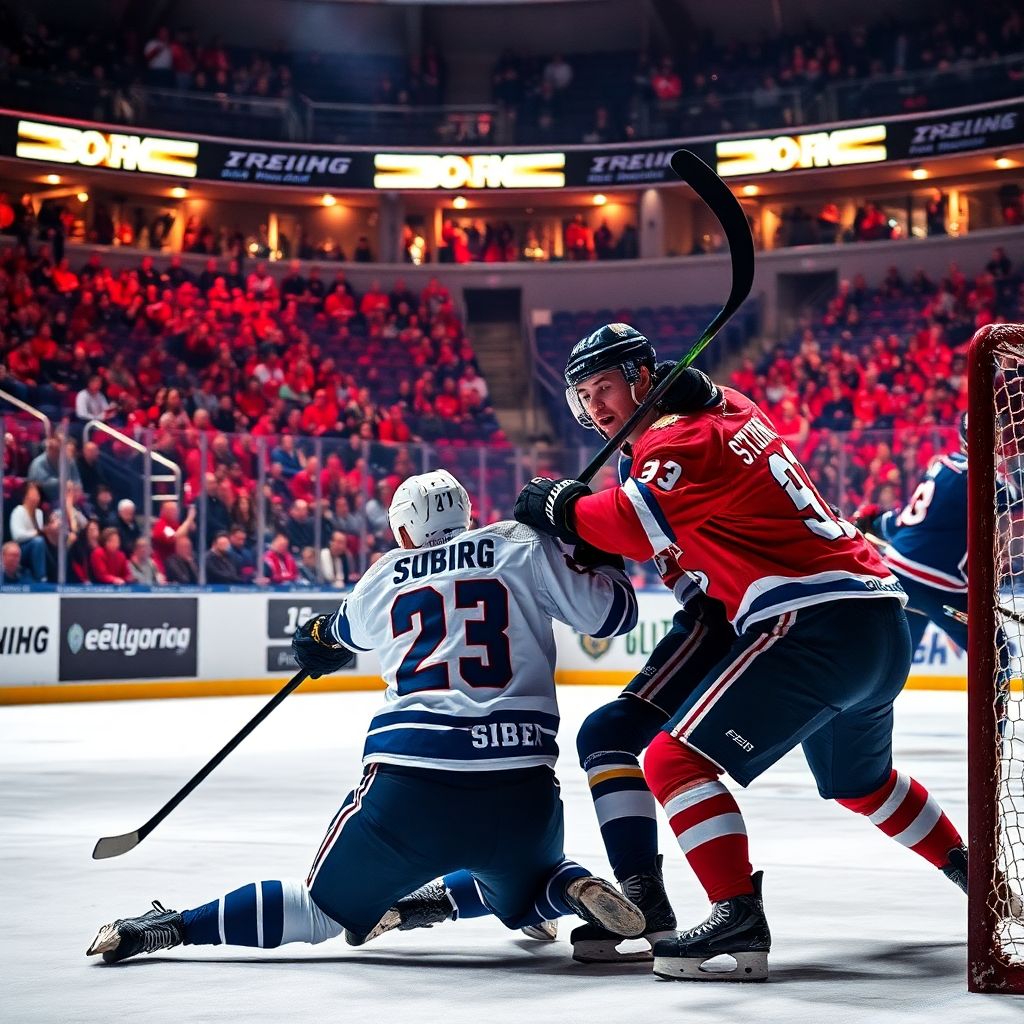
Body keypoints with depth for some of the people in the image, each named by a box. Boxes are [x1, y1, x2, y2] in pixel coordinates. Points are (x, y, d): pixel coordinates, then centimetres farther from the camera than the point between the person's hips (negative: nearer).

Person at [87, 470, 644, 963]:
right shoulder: (522, 546, 10)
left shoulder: (382, 578, 18)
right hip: (521, 790, 0)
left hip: (408, 784, 0)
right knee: (523, 895, 32)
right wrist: (599, 559, 24)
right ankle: (577, 889, 1)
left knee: (327, 907, 18)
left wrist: (319, 635, 63)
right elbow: (611, 612, 4)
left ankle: (170, 926, 4)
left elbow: (343, 632, 40)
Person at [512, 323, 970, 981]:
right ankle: (970, 869, 46)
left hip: (815, 626, -10)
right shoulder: (726, 408, 19)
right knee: (862, 782, 33)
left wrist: (558, 507, -6)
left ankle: (739, 918, -22)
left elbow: (634, 524, -23)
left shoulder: (683, 438, -9)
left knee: (676, 760, -13)